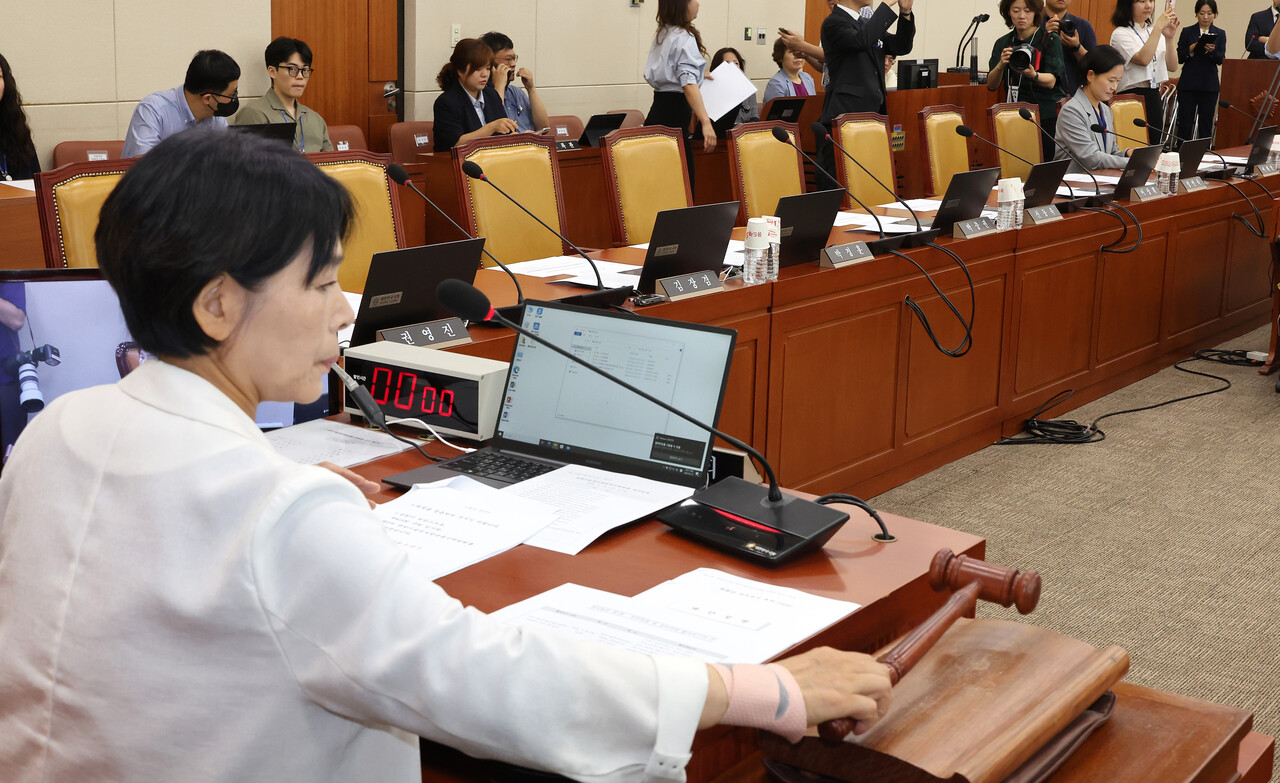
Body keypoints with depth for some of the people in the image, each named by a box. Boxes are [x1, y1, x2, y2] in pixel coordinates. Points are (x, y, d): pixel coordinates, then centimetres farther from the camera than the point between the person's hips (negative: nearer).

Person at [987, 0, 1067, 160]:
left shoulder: (1049, 40, -1)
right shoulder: (1003, 43, 9)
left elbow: (1051, 81, -13)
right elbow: (991, 85, 1)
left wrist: (1032, 75, -33)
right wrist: (1001, 65, -19)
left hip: (1047, 118, -3)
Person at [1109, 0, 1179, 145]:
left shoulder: (1155, 31, 14)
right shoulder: (1121, 34, -5)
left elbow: (1172, 67, 7)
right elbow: (1143, 59, -20)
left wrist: (1169, 39, -7)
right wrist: (1158, 26, -20)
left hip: (1155, 96, 6)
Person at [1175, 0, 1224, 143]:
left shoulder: (1220, 34, 8)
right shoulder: (1187, 32, 6)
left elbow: (1220, 59, -4)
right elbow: (1179, 58, 1)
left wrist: (1212, 50, -24)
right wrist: (1191, 49, -17)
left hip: (1209, 84, 1)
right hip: (1188, 83, -1)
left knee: (1206, 124, 3)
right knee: (1185, 123, -3)